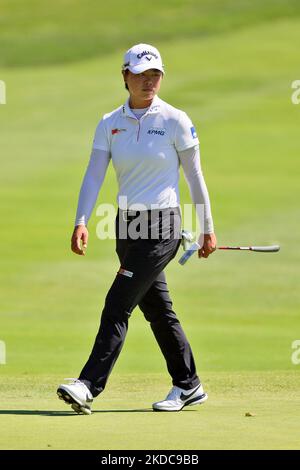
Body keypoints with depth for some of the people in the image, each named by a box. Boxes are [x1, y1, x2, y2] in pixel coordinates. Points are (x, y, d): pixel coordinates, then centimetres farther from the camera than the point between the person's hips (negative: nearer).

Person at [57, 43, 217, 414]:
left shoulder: (175, 121, -5)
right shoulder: (110, 124, 6)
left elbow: (194, 176, -1)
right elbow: (94, 174, -3)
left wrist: (208, 229, 0)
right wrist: (81, 222, -17)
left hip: (162, 225, -5)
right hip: (127, 225, 6)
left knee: (117, 305, -13)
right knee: (157, 310, 12)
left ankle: (89, 385, -18)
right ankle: (188, 386, 22)